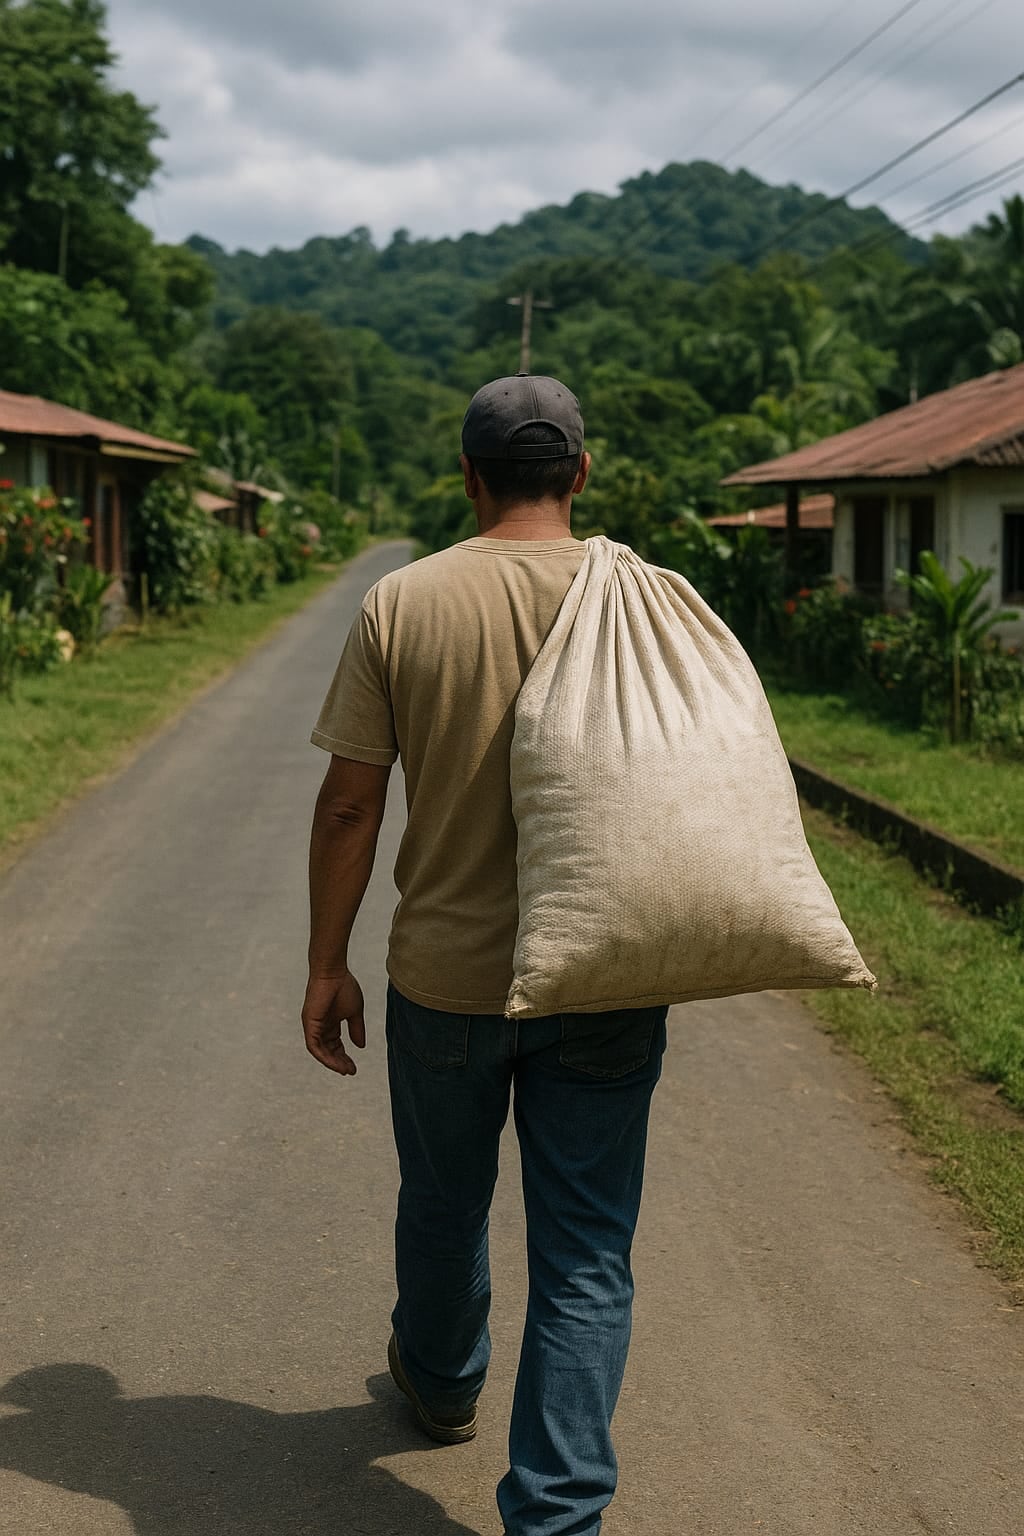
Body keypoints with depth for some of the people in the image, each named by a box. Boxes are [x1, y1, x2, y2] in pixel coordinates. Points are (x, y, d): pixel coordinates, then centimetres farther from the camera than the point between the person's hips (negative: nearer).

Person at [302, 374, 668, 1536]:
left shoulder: (401, 603, -7)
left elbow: (349, 803, -6)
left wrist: (326, 965, 3)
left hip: (446, 973, 1)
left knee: (442, 1207, 24)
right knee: (585, 1258, 7)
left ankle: (441, 1383, 48)